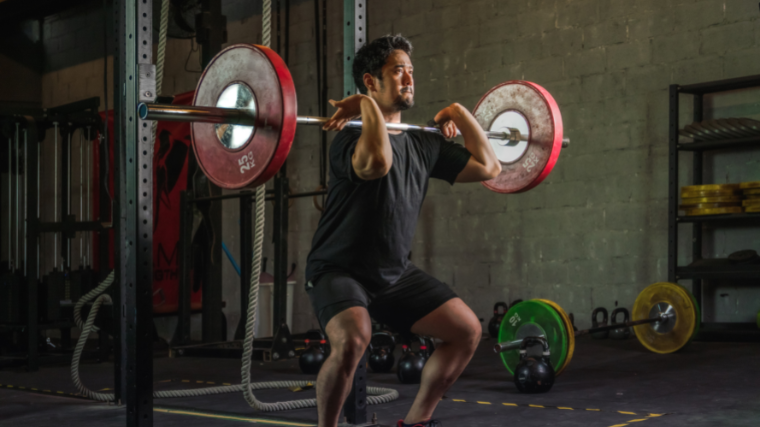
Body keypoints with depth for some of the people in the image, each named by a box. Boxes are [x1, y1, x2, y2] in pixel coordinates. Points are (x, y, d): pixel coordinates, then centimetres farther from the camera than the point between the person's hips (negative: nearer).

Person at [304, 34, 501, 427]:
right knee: (353, 340, -35)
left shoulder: (423, 146, 5)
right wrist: (367, 105, -32)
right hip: (339, 269, -7)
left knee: (467, 331, 3)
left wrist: (460, 113, 10)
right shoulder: (352, 139, -19)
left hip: (394, 273, 8)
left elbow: (488, 167, 10)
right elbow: (377, 161, -44)